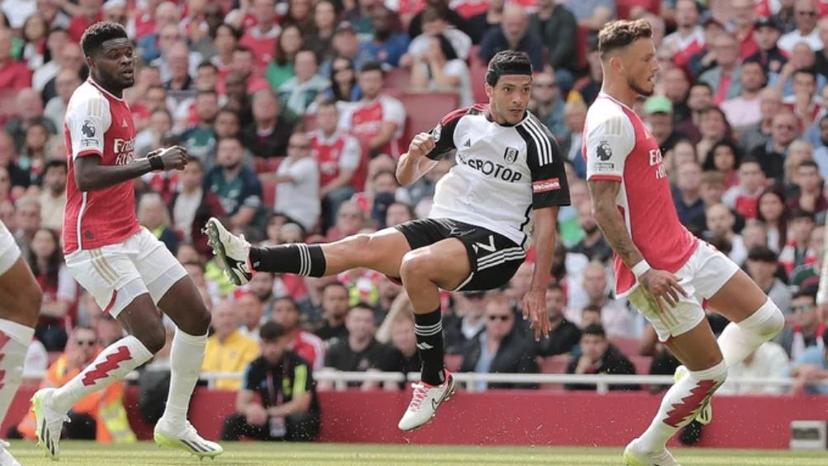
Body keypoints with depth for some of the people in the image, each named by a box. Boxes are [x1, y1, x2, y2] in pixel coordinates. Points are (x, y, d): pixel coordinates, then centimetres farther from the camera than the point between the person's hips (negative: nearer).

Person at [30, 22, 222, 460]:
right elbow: (86, 177, -28)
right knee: (150, 336, -16)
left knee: (196, 316, 9)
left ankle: (174, 423, 20)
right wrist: (154, 163, -29)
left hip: (129, 234, 10)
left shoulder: (116, 102, 14)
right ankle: (56, 403, -3)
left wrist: (156, 159, 12)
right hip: (96, 242, -10)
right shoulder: (90, 103, -17)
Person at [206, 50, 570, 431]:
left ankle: (435, 380, -21)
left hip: (497, 244, -5)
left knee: (415, 265, -33)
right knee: (365, 247, -19)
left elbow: (546, 221, -7)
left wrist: (538, 291, -11)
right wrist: (414, 155, -9)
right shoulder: (465, 121, 6)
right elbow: (405, 177, 15)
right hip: (443, 224, 5)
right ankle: (250, 260, -30)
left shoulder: (539, 143, -8)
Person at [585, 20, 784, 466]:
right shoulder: (609, 121, -18)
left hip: (685, 248, 10)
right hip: (657, 268, -10)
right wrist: (642, 270, -26)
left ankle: (695, 382, 25)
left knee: (766, 319, 8)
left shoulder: (625, 115, 15)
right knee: (711, 370, -5)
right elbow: (603, 207, -23)